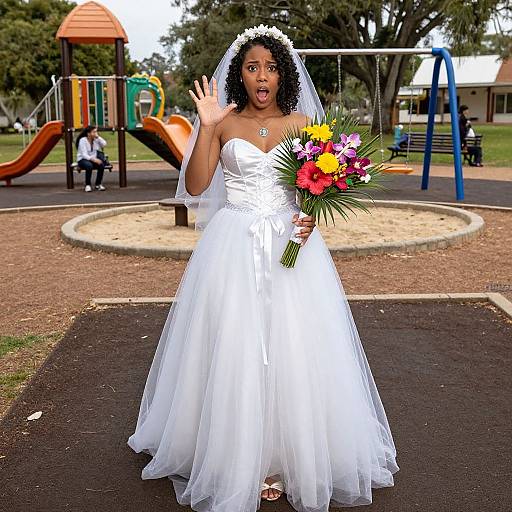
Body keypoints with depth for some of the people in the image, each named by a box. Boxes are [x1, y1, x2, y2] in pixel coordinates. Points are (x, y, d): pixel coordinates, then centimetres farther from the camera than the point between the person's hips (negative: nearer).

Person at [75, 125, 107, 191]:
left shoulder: (96, 139, -1)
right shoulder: (83, 140, -15)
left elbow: (104, 144, -16)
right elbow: (84, 155, -22)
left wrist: (98, 137, -16)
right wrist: (93, 159, -37)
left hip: (93, 159, 4)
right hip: (82, 160, -4)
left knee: (101, 165, -27)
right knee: (89, 165, -37)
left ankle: (98, 184, -9)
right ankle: (87, 185, -21)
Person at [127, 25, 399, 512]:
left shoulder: (302, 123, 7)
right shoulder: (225, 124, 5)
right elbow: (195, 187, -4)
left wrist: (312, 218, -10)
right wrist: (206, 126, -11)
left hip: (291, 244, 1)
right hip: (234, 247, 0)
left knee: (291, 350, 2)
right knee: (233, 353, 2)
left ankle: (291, 459, 18)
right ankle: (237, 461, 18)